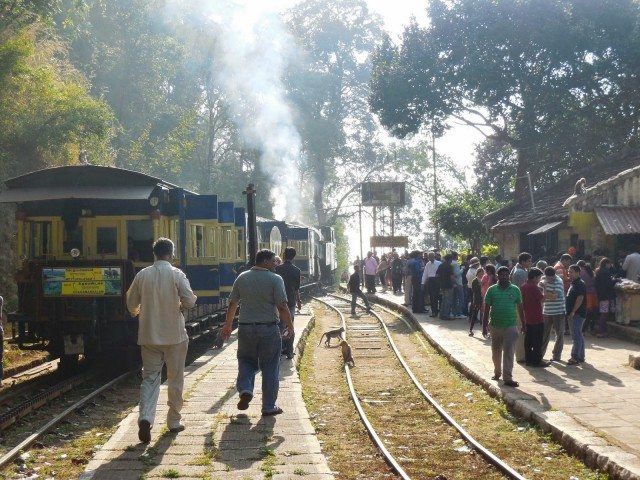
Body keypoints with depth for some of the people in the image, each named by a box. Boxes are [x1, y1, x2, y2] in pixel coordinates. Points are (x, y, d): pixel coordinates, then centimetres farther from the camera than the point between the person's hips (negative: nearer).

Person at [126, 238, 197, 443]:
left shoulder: (142, 275, -1)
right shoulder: (176, 274, -9)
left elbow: (131, 304, 6)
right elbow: (189, 301, -14)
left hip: (149, 335, 2)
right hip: (174, 335, -2)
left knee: (150, 377, 6)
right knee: (175, 379, 12)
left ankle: (145, 417, -15)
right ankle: (174, 422, 19)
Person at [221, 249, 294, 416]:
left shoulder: (242, 278, 4)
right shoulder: (275, 279, -9)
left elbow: (232, 304, 9)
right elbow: (282, 306, -13)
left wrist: (228, 325, 20)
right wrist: (290, 327, -3)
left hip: (246, 327, 3)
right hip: (269, 328, -3)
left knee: (246, 361, 20)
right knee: (270, 367, 7)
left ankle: (245, 389, -6)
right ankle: (269, 407, 11)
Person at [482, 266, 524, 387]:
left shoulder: (515, 290, 1)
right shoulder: (492, 290, 0)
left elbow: (520, 308, 8)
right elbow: (486, 309, 3)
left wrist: (523, 324, 9)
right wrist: (484, 326, 0)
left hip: (511, 326, -1)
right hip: (495, 326, 1)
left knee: (509, 352, -7)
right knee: (496, 352, 15)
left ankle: (508, 377, -7)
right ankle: (497, 372, 34)